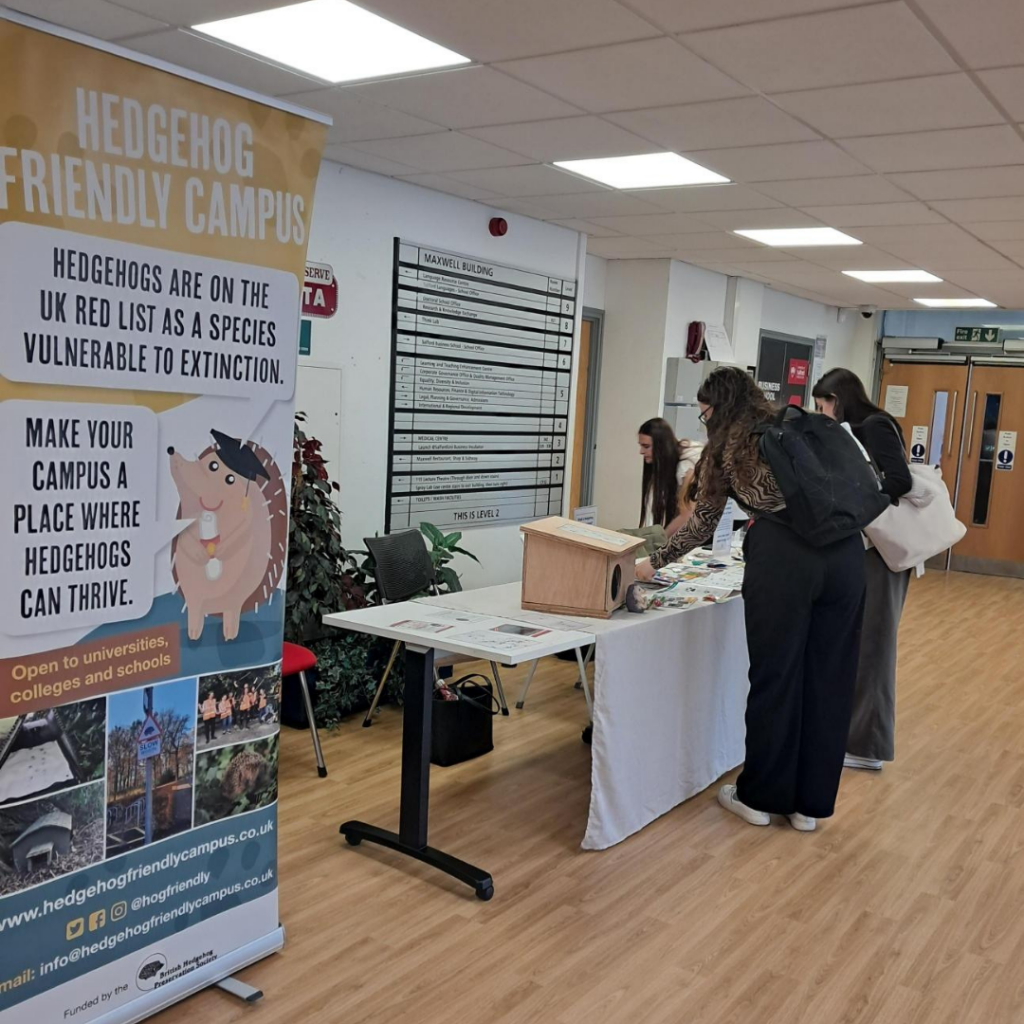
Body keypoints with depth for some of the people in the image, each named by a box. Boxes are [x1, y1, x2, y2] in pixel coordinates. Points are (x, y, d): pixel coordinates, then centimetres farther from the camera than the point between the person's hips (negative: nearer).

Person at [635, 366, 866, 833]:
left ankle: (761, 797, 24)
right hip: (843, 550, 4)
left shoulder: (724, 449, 13)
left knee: (774, 677, 9)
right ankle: (810, 802, 24)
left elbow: (702, 526, 20)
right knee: (828, 679, 11)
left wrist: (655, 562, 34)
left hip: (783, 555, -4)